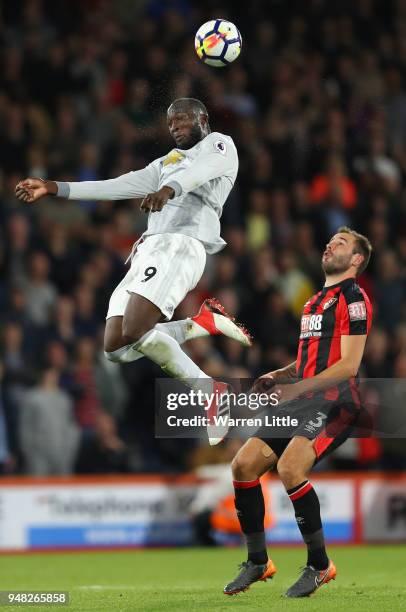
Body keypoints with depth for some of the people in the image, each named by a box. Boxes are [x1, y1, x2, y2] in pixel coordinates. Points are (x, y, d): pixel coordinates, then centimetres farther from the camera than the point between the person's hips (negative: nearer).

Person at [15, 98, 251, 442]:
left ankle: (210, 393, -15)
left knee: (134, 332, -26)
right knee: (117, 347, -6)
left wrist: (169, 189, -36)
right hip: (147, 252, 8)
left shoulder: (219, 145, 11)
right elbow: (115, 187, 28)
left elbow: (200, 169, -13)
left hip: (180, 247, -8)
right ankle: (205, 323, 3)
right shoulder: (167, 163, 33)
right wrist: (53, 189, 21)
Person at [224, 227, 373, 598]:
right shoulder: (314, 302, 23)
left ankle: (320, 566, -15)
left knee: (289, 467, -29)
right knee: (244, 464, -3)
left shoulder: (353, 298, -6)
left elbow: (349, 365, -15)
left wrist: (300, 386, -21)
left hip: (336, 404, -9)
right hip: (302, 402, 9)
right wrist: (276, 377, 12)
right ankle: (258, 563, 10)